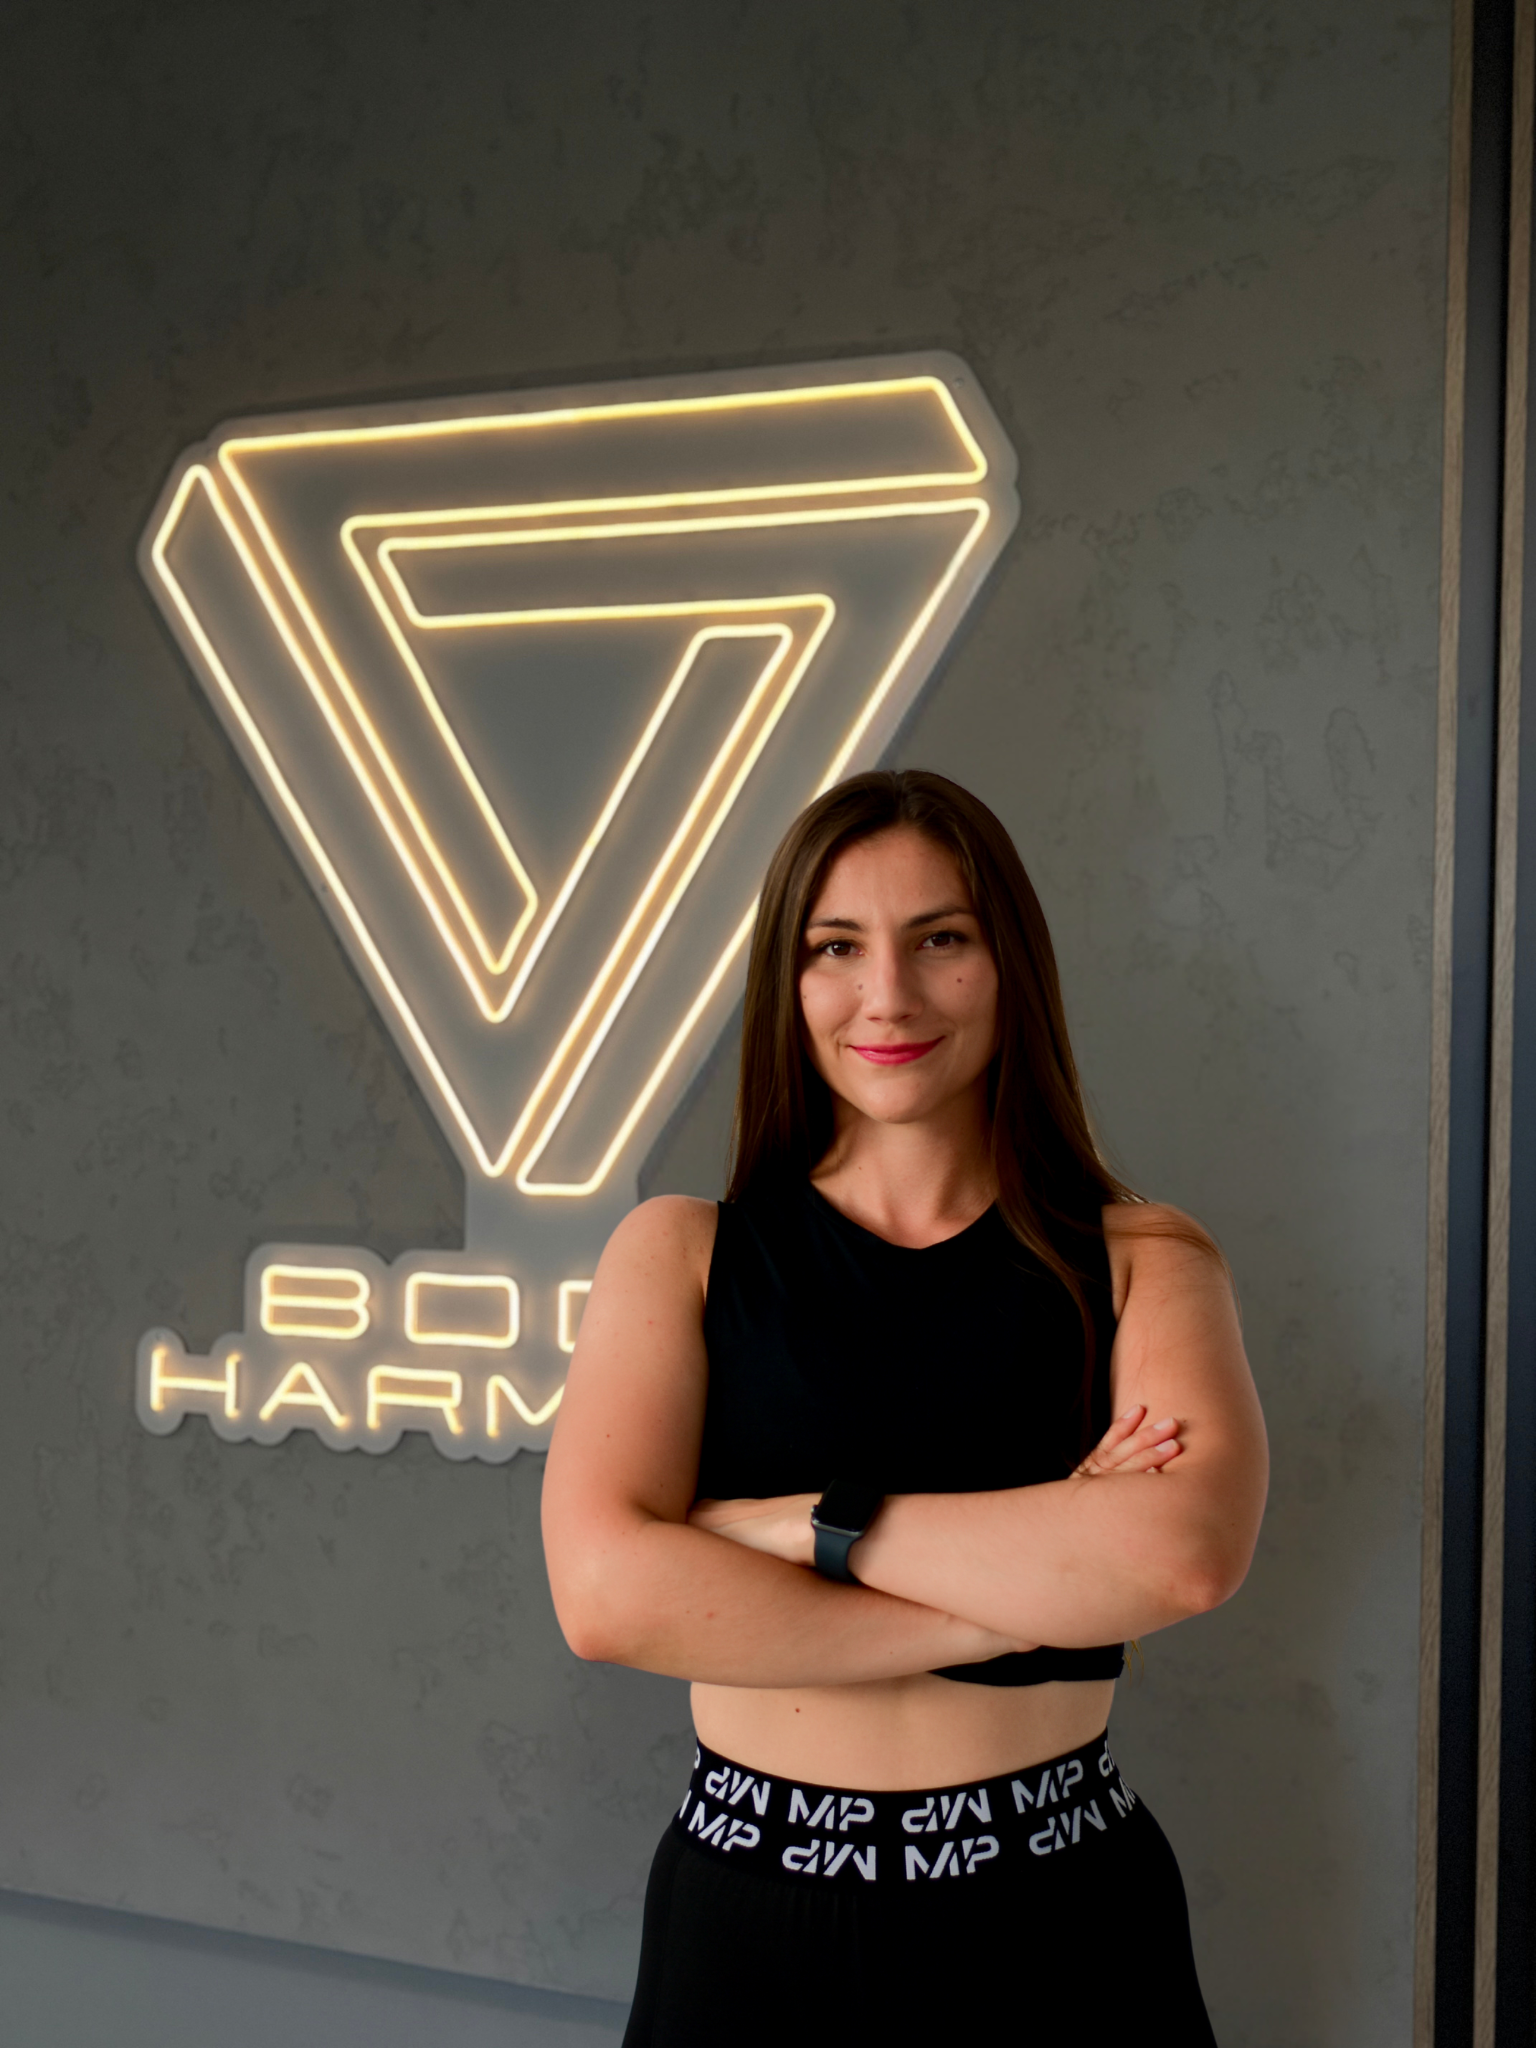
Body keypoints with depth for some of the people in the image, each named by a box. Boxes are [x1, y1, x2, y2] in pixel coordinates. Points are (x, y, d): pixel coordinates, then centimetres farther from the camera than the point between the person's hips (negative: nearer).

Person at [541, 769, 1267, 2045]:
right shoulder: (681, 1254, -2)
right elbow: (605, 1593, -16)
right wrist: (1040, 1582, -16)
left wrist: (806, 1522, -17)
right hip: (752, 1925, 0)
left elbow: (1195, 1548, -21)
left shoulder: (1138, 1259, -2)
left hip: (1057, 1922, 0)